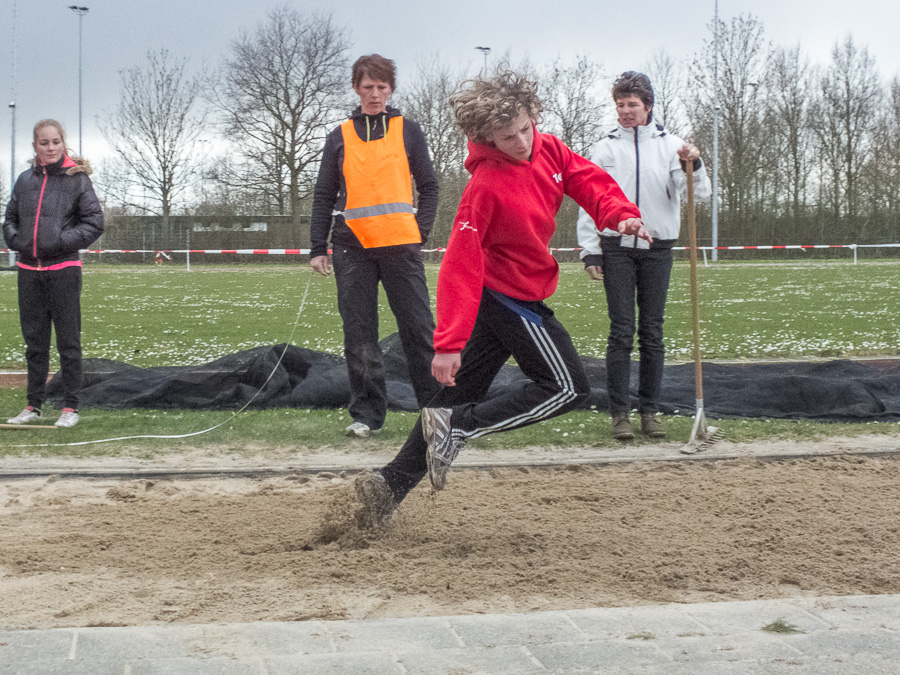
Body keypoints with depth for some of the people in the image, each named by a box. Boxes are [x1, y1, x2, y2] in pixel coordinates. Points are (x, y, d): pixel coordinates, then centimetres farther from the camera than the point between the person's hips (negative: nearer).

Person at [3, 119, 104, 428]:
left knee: (68, 341, 1)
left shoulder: (77, 179, -4)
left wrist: (64, 240, -15)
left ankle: (70, 407, 8)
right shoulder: (25, 180, 9)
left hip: (63, 269, -4)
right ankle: (33, 405, 21)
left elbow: (94, 221, -6)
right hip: (28, 269, 4)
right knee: (34, 341, 12)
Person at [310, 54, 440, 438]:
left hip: (401, 246, -1)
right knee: (359, 334, 1)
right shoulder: (340, 137, 13)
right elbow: (324, 196, 13)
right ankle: (366, 414, 7)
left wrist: (420, 231, -2)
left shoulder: (408, 131, 11)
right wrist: (318, 247, 4)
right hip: (352, 247, 1)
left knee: (418, 327, -3)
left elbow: (428, 186, 11)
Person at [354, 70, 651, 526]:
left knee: (462, 394, 10)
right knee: (568, 388, -5)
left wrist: (620, 214, -17)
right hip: (510, 296, -8)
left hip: (497, 299, 8)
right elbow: (461, 264, -25)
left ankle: (391, 483, 11)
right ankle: (456, 426, -9)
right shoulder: (486, 184, -23)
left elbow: (589, 180, 7)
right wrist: (449, 342, -29)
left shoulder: (549, 150, -1)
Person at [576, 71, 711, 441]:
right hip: (617, 247, 0)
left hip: (657, 249, 0)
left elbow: (699, 192, -4)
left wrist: (693, 165, -24)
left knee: (652, 332, 4)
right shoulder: (605, 147, 5)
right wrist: (590, 251, -1)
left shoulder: (670, 144, 3)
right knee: (621, 331, -4)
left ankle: (650, 410, 11)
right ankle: (620, 413, -1)